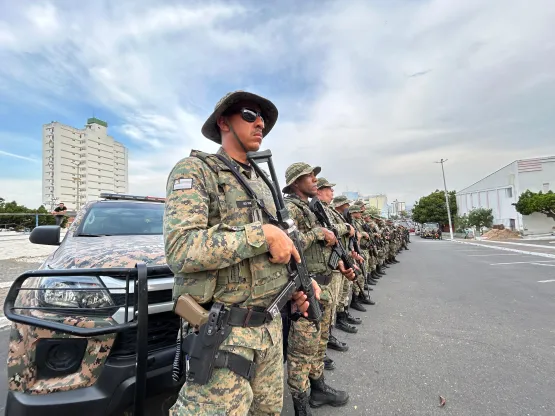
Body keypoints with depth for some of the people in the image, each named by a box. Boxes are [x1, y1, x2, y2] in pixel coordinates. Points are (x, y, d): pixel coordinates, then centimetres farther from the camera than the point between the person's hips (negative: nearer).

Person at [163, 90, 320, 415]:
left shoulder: (261, 183, 13)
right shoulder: (195, 170, -10)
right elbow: (181, 250, -24)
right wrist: (264, 233, -23)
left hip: (270, 326, 8)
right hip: (222, 332, -7)